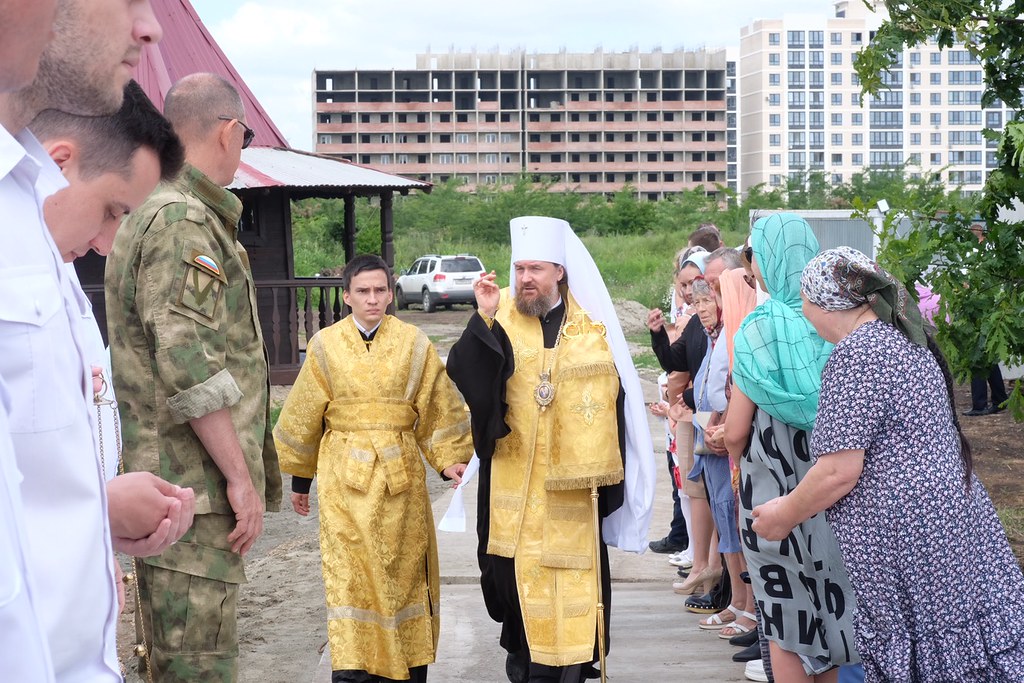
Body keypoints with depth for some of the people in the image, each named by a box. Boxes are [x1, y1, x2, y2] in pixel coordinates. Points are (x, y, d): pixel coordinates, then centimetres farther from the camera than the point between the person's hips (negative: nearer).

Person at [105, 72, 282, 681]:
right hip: (193, 491, -11)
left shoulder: (150, 214, 20)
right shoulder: (184, 221, -14)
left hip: (169, 487, 11)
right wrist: (241, 476, -18)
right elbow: (190, 367, -23)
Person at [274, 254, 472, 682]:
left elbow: (438, 409, 6)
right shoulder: (325, 346, 1)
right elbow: (303, 418, 9)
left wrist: (449, 460, -5)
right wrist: (300, 480, 13)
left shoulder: (414, 345, 1)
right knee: (349, 572, -5)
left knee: (404, 569, 7)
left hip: (400, 474, 1)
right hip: (345, 475, -1)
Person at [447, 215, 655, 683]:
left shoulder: (592, 325, 2)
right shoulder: (499, 320, 1)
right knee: (516, 571, 5)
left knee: (574, 571, 2)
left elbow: (615, 395, 3)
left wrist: (604, 468, -2)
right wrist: (484, 319, -25)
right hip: (514, 481, 0)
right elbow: (462, 376, -13)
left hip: (571, 480, 0)